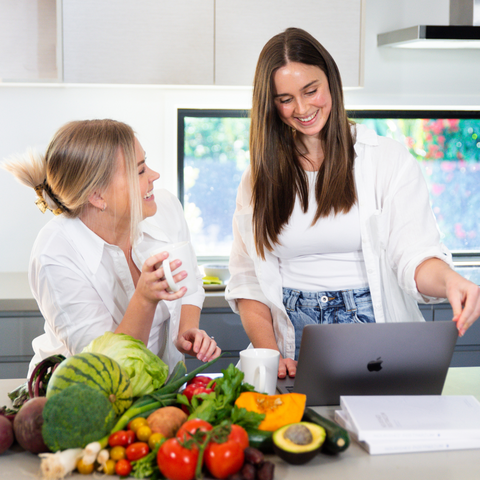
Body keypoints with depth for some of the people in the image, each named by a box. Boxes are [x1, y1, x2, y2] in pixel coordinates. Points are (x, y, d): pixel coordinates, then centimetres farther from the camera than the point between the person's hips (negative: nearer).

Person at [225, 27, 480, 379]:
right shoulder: (261, 176, 11)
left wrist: (449, 280, -28)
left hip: (373, 330, -2)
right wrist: (269, 356, -5)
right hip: (294, 337, 2)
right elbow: (248, 280, 10)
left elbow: (414, 256, -6)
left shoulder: (388, 159, 3)